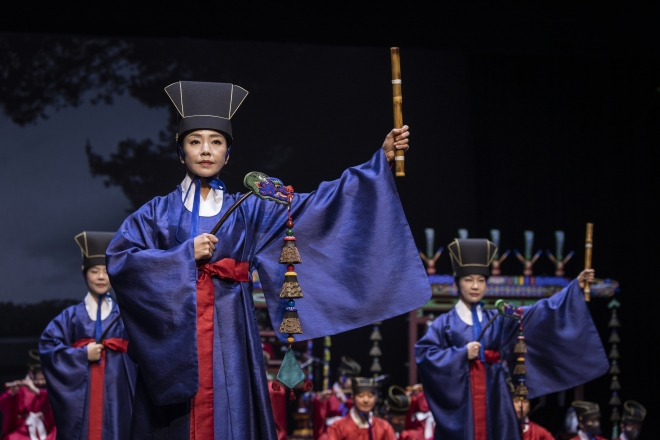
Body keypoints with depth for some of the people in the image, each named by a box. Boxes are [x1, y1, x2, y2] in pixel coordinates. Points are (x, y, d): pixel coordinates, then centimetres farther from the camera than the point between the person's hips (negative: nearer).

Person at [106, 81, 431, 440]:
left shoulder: (247, 211, 10)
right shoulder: (158, 213, 7)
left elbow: (317, 205, 5)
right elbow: (118, 259, -5)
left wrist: (381, 159, -1)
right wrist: (185, 255, -12)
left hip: (229, 340, 1)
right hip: (174, 338, -1)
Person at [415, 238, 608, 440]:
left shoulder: (497, 319, 11)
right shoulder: (445, 323, 3)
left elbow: (540, 312, 5)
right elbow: (424, 354, -7)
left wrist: (575, 286, -2)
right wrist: (462, 354, -13)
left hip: (493, 399, 3)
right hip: (460, 400, -3)